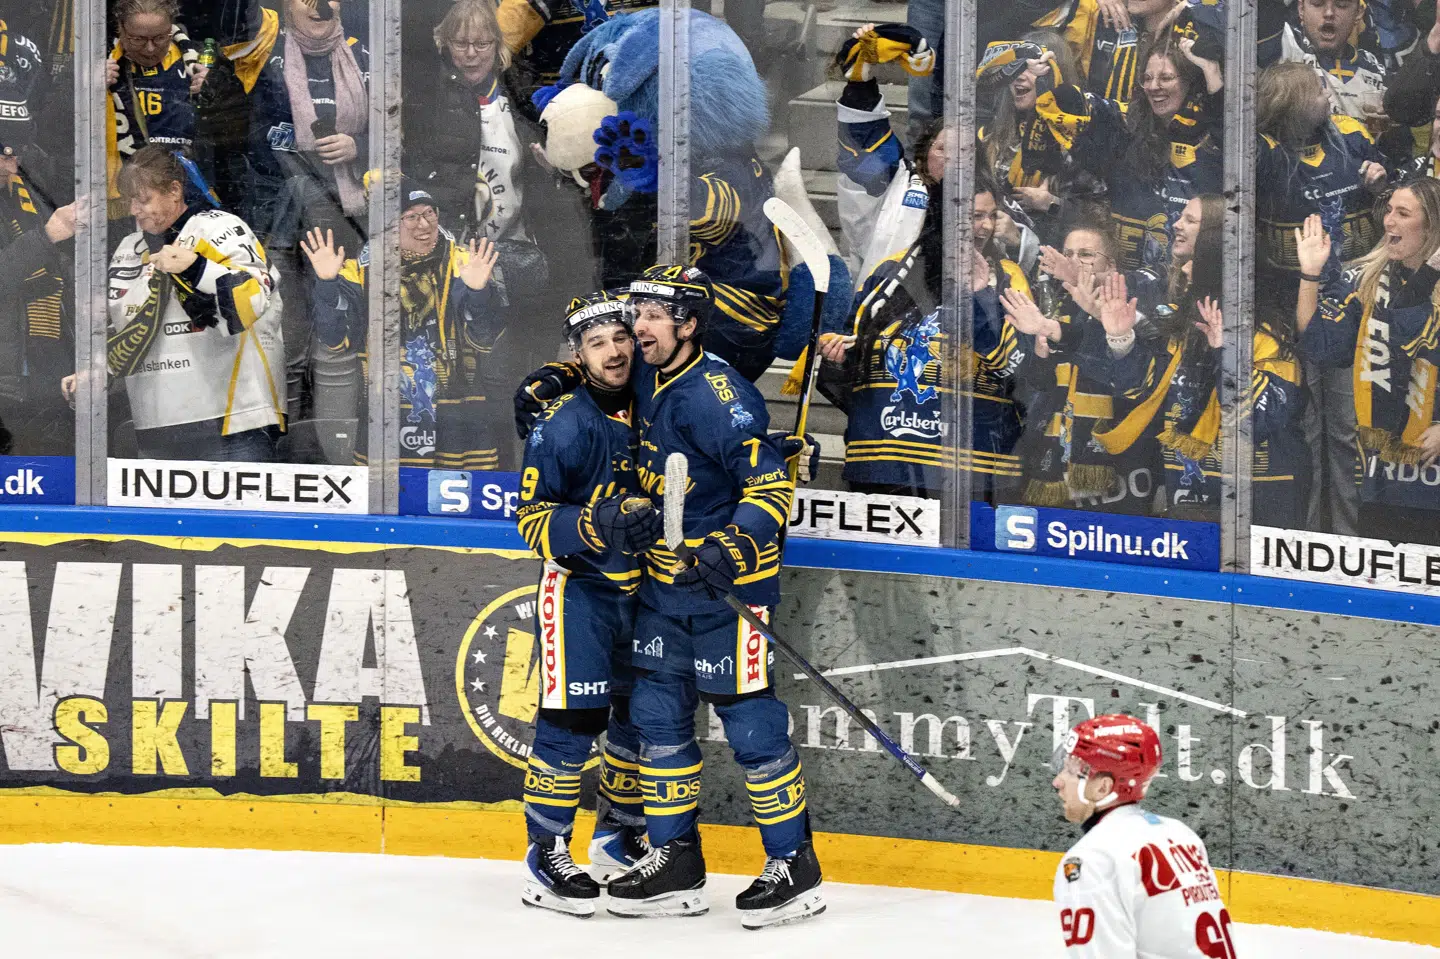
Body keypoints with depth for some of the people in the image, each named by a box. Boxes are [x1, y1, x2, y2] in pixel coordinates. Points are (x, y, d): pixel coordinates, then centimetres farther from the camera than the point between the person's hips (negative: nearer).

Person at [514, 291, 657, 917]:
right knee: (573, 719, -9)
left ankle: (619, 835, 30)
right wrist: (596, 526, -29)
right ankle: (546, 854, -2)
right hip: (579, 589, -6)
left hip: (640, 587, 6)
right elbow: (532, 518, -15)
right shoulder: (562, 424, -15)